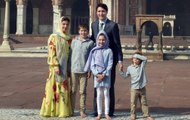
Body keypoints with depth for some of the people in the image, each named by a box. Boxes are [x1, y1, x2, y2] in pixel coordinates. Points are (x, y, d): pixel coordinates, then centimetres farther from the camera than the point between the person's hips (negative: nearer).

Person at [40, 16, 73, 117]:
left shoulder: (68, 38, 12)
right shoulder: (54, 37, -4)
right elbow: (51, 53, -10)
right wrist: (56, 66, -17)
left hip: (65, 67, 6)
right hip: (56, 67, -6)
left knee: (64, 89, 8)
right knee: (54, 88, -3)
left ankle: (63, 110, 14)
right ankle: (52, 110, 4)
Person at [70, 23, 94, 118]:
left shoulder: (90, 43, 1)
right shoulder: (74, 41, 7)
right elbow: (70, 54, 9)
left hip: (84, 70, -2)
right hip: (74, 70, 2)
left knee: (83, 92, 3)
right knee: (73, 91, 7)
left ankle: (82, 111, 9)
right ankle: (71, 109, 16)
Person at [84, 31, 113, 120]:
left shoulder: (109, 51, -1)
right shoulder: (94, 51, 3)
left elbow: (110, 65, -4)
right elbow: (92, 65, 1)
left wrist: (104, 75, -11)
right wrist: (97, 74, -10)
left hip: (106, 75, -1)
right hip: (97, 75, 1)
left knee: (106, 93, 1)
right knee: (99, 94, 5)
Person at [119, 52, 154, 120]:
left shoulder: (142, 65, 1)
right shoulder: (130, 68, 3)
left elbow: (145, 59, -14)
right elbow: (125, 76, 11)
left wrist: (137, 55, -13)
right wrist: (121, 71, -3)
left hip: (142, 88, 0)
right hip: (134, 88, 0)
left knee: (144, 102, 8)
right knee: (133, 103, 2)